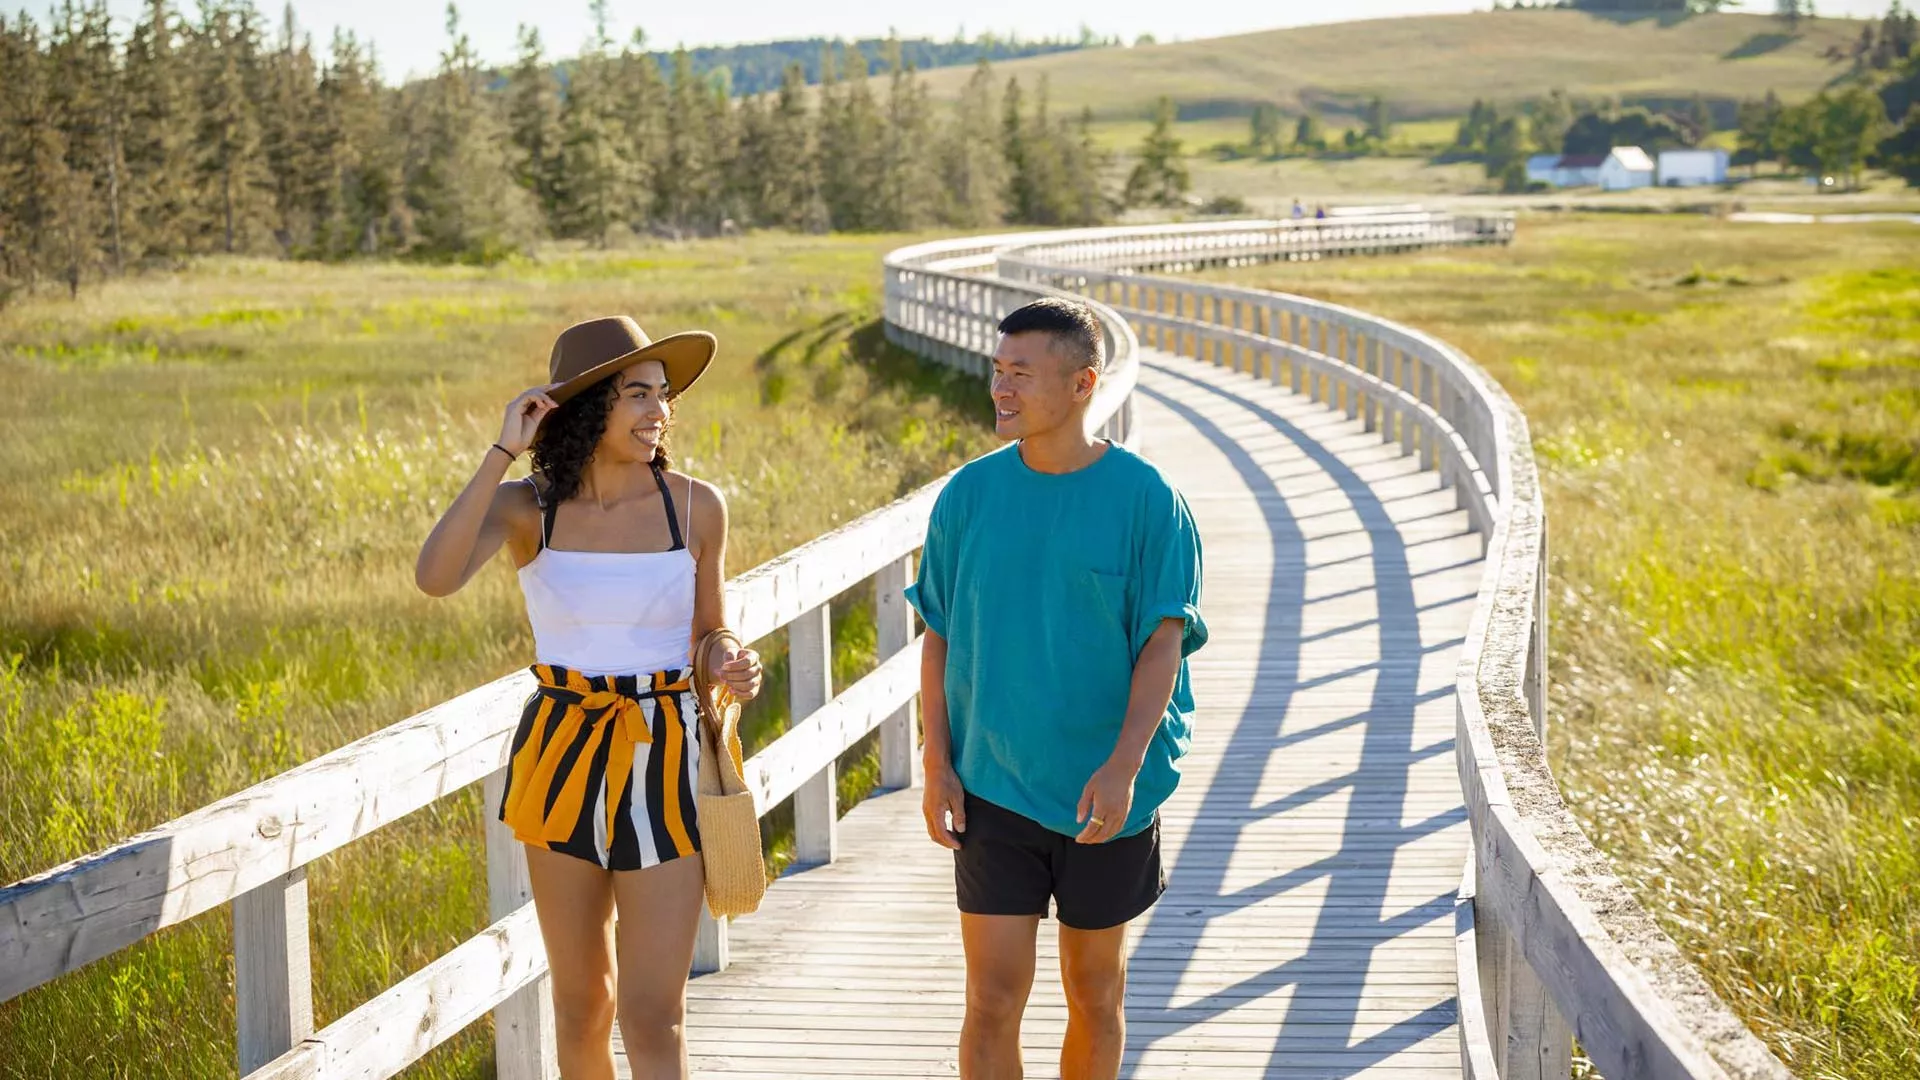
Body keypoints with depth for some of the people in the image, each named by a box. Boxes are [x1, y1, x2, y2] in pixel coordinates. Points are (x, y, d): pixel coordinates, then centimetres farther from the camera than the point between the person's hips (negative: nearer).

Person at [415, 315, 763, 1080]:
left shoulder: (695, 506, -3)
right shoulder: (526, 507, -5)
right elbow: (435, 578, -24)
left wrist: (733, 668, -13)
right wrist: (502, 452, -21)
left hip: (663, 761, -1)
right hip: (563, 756, 1)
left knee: (652, 1015, -6)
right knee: (581, 998, 14)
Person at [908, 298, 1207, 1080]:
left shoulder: (1144, 499, -7)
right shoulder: (969, 495, 0)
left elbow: (1164, 642, -9)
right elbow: (938, 635, 5)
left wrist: (1125, 765, -20)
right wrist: (937, 765, -1)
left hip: (1104, 796, -1)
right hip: (993, 789, 1)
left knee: (1095, 994, 13)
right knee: (992, 1002, -1)